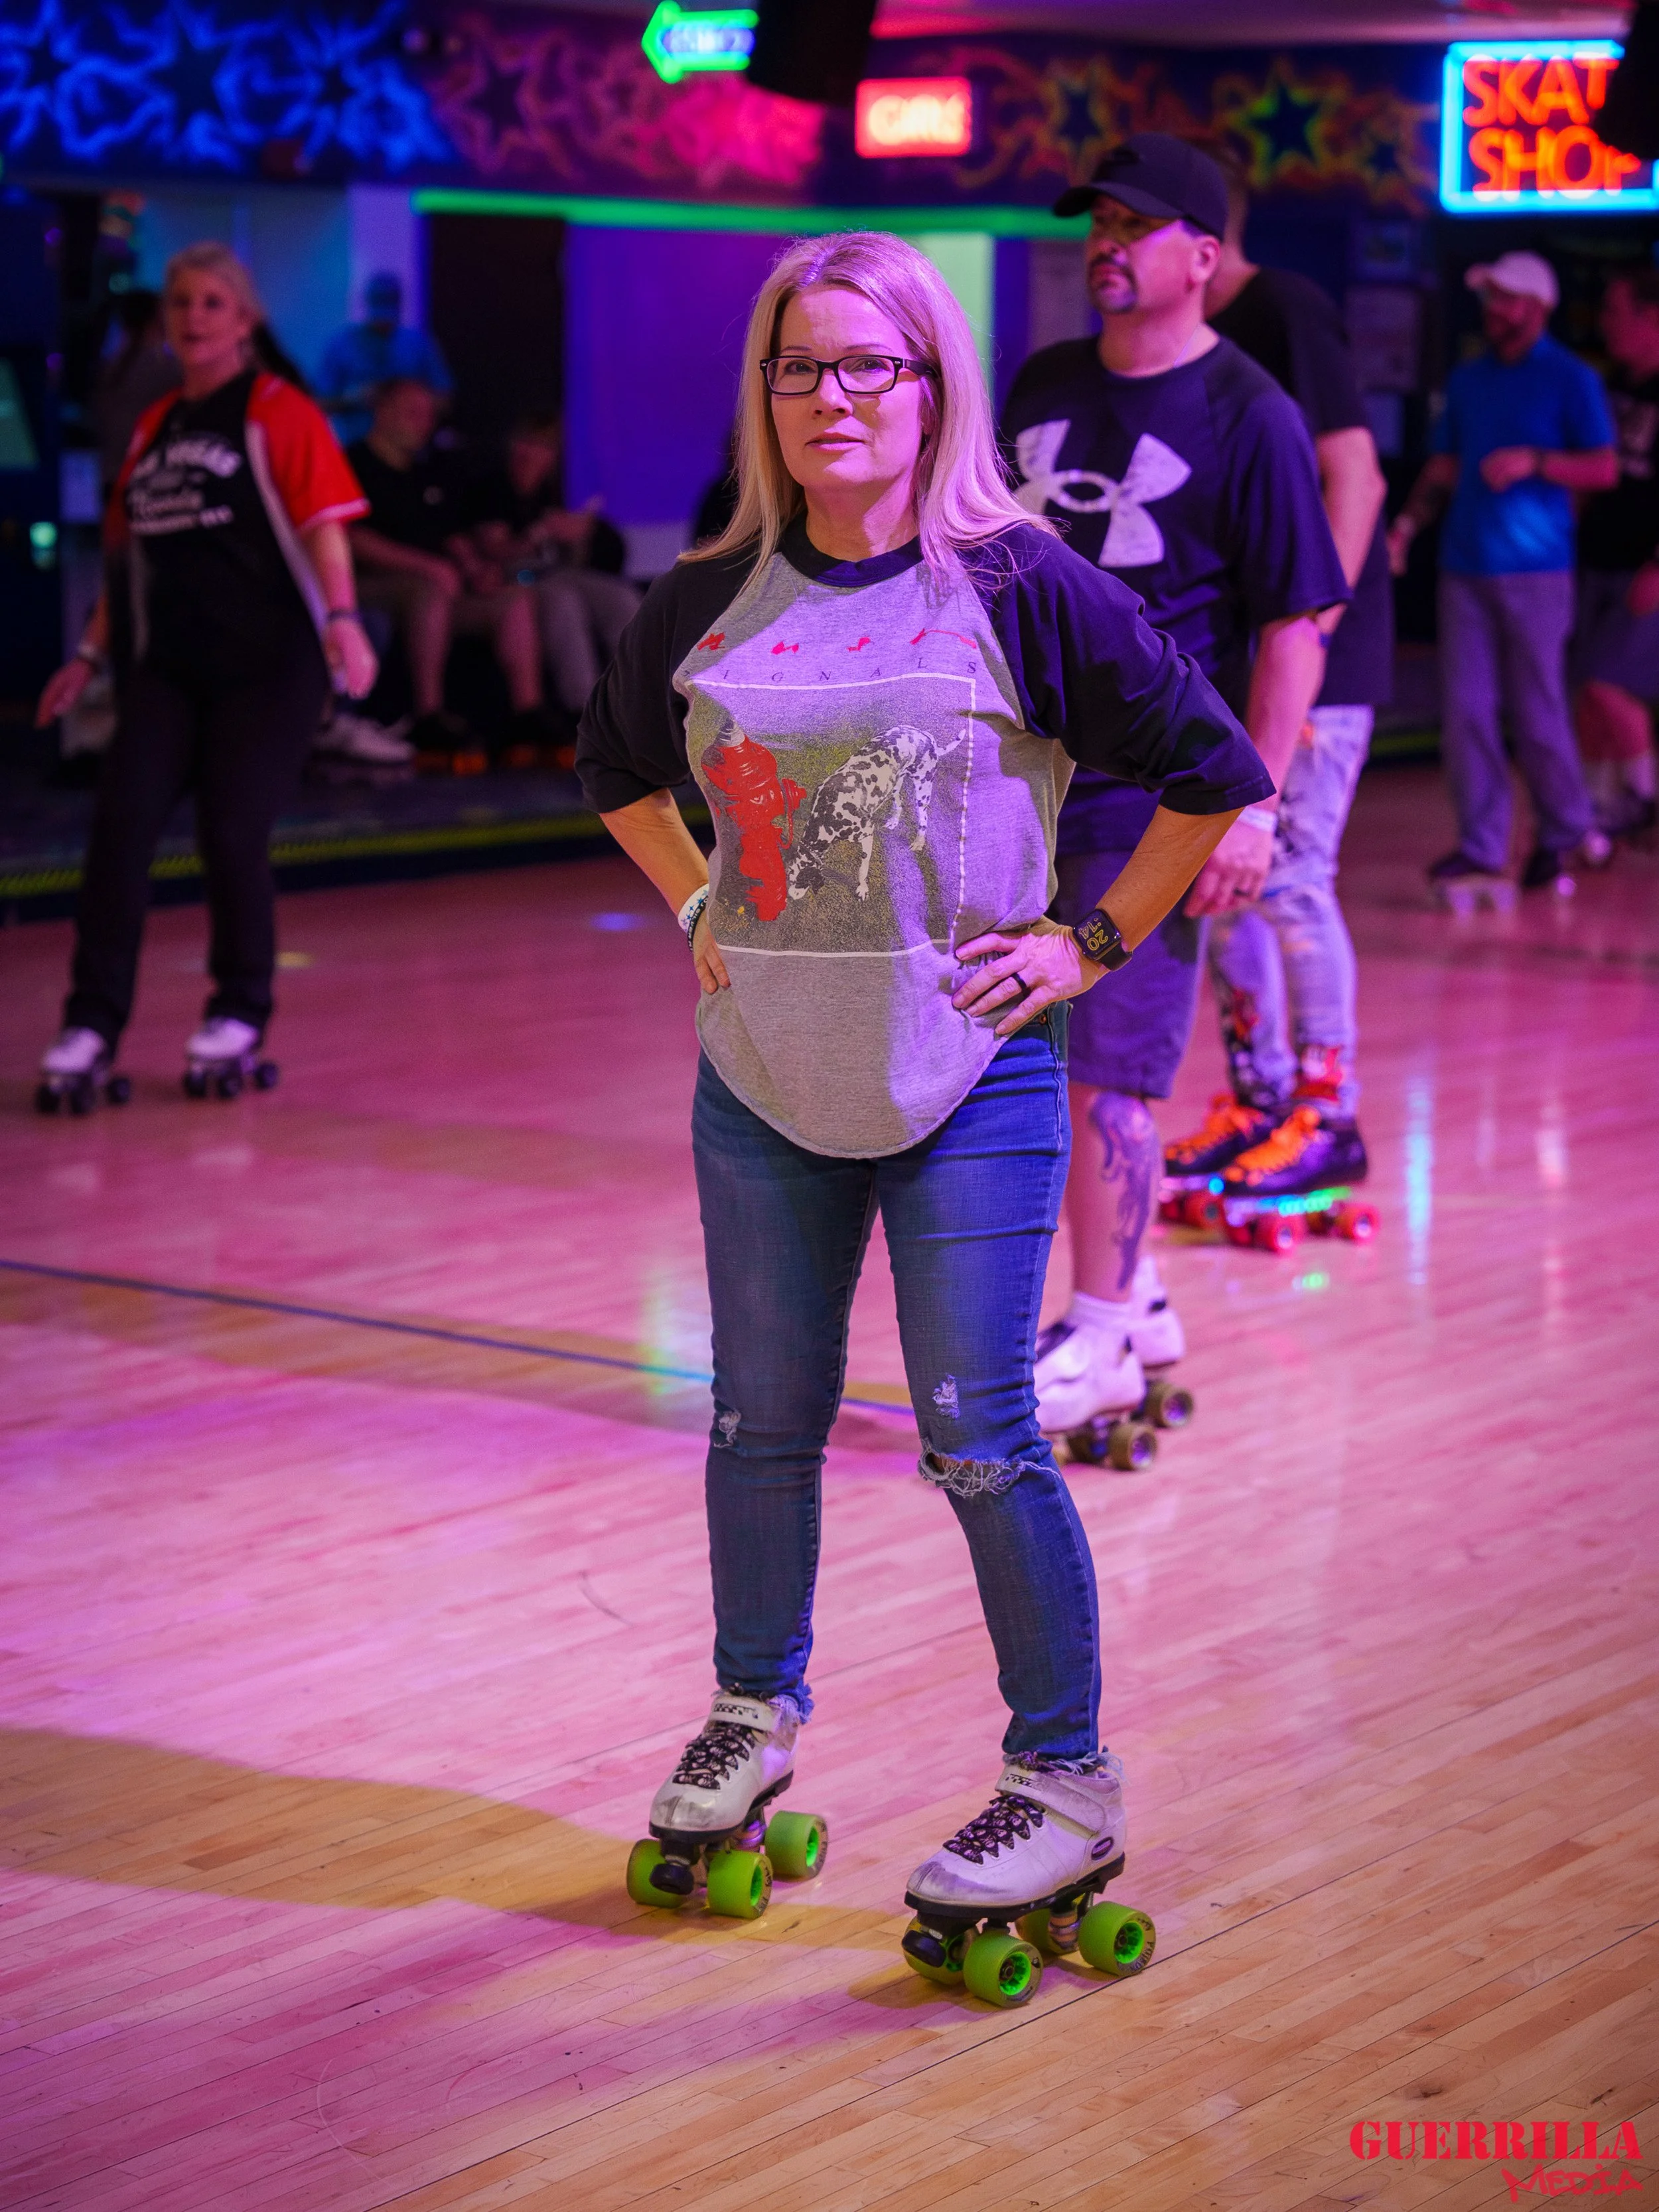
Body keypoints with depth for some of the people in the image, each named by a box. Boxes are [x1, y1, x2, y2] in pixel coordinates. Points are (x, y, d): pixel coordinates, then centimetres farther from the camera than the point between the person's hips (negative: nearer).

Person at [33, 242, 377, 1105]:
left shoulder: (279, 413, -2)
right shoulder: (154, 426, 17)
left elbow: (322, 525, -10)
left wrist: (342, 620, -25)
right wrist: (89, 654, 22)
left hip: (267, 667, -5)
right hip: (168, 668, 5)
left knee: (231, 835, -8)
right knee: (120, 823, -10)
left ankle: (240, 1015, 14)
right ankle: (91, 1026, -6)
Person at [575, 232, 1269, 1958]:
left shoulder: (1017, 589, -9)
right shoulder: (707, 606, 3)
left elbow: (1212, 774, -3)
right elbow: (619, 766, 23)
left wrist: (1093, 945, -3)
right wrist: (701, 907, 11)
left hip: (969, 1082, -4)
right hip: (764, 1077, 4)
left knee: (976, 1441, -3)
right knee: (762, 1420, 14)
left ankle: (1066, 1783, 11)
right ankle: (753, 1717, 35)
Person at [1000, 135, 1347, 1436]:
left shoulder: (1249, 417, -8)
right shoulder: (1043, 387, 10)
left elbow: (1297, 627, -10)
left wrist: (1254, 802, -16)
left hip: (1155, 796, -7)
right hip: (1029, 777, 7)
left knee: (1107, 1072, -6)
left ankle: (1103, 1340, 5)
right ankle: (1132, 1296, 26)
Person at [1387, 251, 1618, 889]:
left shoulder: (1570, 380, 1)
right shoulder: (1467, 379, 16)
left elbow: (1604, 470, -4)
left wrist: (1534, 461, -18)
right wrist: (1408, 522, 4)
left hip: (1535, 571, -5)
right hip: (1465, 567, 5)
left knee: (1537, 712, -1)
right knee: (1465, 709, -1)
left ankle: (1566, 833, 17)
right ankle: (1481, 843, 4)